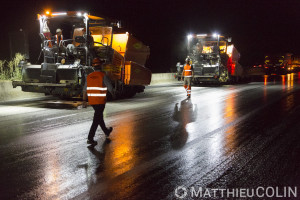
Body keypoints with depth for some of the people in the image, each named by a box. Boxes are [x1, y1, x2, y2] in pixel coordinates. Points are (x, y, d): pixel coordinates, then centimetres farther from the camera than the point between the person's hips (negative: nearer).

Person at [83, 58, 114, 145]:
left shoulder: (89, 76, 4)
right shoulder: (103, 75, -11)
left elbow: (85, 90, 3)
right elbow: (109, 87, -7)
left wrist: (84, 101, 6)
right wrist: (112, 93, 14)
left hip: (92, 101, 6)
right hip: (100, 101, -6)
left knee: (99, 116, 22)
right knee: (96, 119, -4)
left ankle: (106, 131, 41)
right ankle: (90, 138, -9)